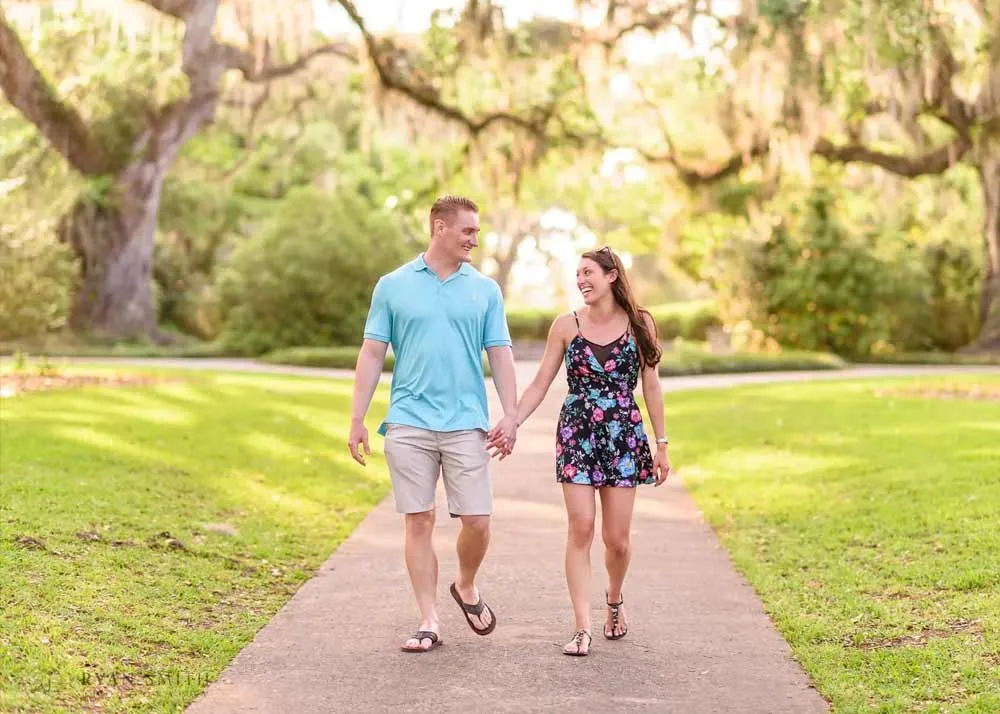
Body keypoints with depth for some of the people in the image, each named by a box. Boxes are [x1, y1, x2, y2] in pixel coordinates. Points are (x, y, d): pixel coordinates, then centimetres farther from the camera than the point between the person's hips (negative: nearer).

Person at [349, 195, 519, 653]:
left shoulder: (485, 290, 9)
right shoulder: (393, 286, 5)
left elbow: (500, 355, 8)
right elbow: (372, 354, 5)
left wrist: (510, 415, -4)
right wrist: (357, 420, 0)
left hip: (466, 423, 1)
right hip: (409, 422, -1)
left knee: (477, 520, -2)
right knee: (418, 521, 1)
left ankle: (466, 589, 27)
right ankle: (429, 622, 9)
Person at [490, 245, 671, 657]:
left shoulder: (640, 324, 2)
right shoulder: (566, 326, 3)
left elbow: (651, 386, 6)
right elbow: (541, 383, 6)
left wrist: (661, 443, 6)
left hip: (624, 437, 0)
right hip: (577, 435, 0)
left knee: (617, 538, 2)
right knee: (581, 529, -8)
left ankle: (614, 599, 33)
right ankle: (582, 628, -3)